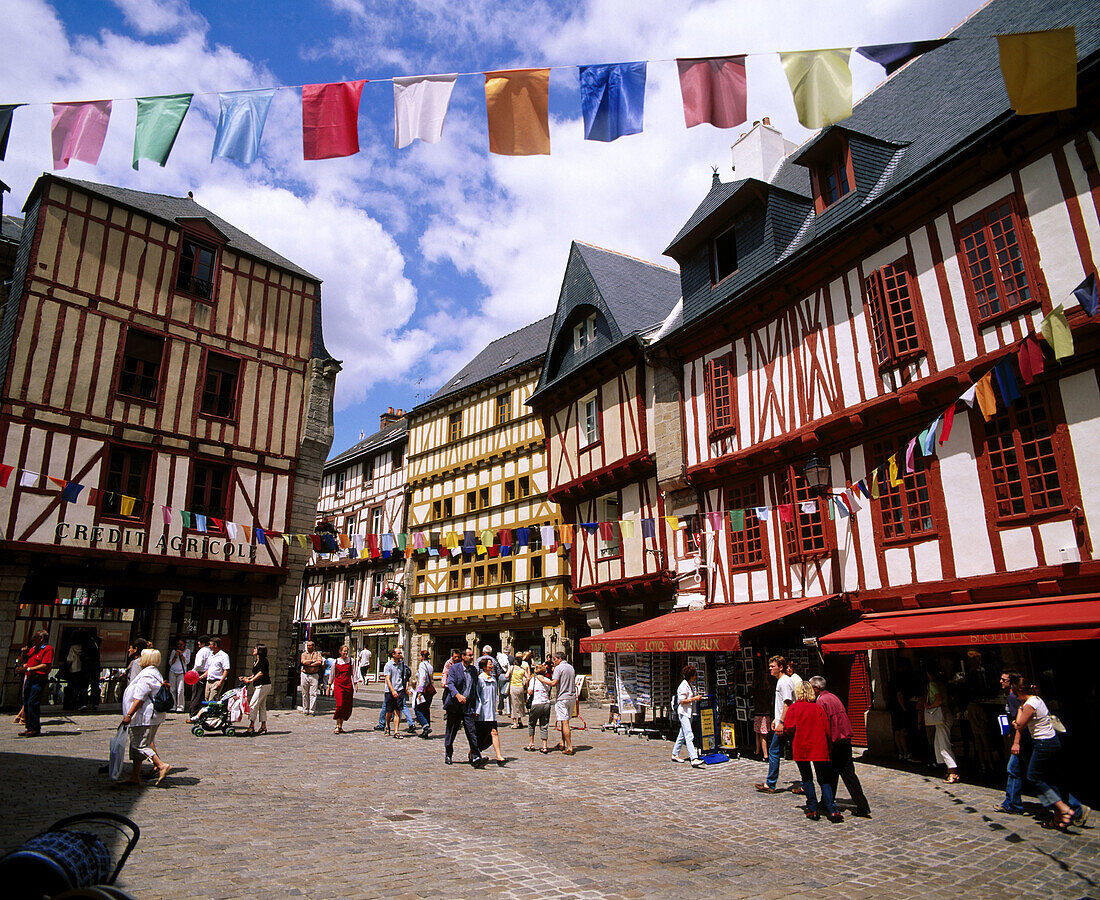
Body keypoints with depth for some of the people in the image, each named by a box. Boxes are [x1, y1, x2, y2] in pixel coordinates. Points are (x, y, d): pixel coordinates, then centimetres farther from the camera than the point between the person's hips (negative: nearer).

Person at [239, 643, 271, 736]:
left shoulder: (263, 660, -12)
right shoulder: (257, 661, 17)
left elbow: (261, 673, -21)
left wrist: (251, 680, -25)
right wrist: (247, 678, 13)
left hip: (263, 685, -10)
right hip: (259, 686, 10)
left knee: (253, 705, -12)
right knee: (262, 706, 11)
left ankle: (251, 727, -11)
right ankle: (263, 727, 15)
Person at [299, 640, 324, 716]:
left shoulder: (317, 653, 7)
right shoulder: (304, 654, 10)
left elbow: (319, 662, -9)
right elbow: (303, 662, -9)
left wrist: (309, 664, -11)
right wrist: (313, 660, -6)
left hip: (314, 675, -1)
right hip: (305, 675, 1)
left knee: (313, 694, -5)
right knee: (305, 694, 3)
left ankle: (312, 711, -3)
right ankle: (305, 710, 11)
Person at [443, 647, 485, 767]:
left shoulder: (474, 670, 11)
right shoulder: (454, 668, -3)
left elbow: (475, 689, 15)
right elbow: (450, 683, -15)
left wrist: (476, 708, 12)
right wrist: (458, 695, -33)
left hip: (468, 706, 3)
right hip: (455, 705, -3)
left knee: (472, 731, -7)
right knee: (451, 732, 9)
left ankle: (476, 758, -9)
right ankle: (448, 755, 27)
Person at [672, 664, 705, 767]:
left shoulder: (691, 685, 14)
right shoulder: (683, 686, -16)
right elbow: (682, 701, -20)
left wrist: (697, 697, 11)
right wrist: (695, 698, -18)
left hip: (689, 712, 10)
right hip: (683, 713, -10)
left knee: (682, 735, 15)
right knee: (689, 736, -15)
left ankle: (675, 754, 24)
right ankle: (694, 759, -21)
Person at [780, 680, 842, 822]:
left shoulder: (794, 707, -4)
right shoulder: (819, 708, 2)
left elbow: (788, 726, -12)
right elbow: (827, 729, 0)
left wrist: (781, 726, 8)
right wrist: (826, 745, 13)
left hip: (801, 747, -2)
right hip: (819, 748, 2)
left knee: (807, 779, 10)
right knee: (824, 780, 8)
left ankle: (812, 810, 6)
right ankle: (832, 810, -3)